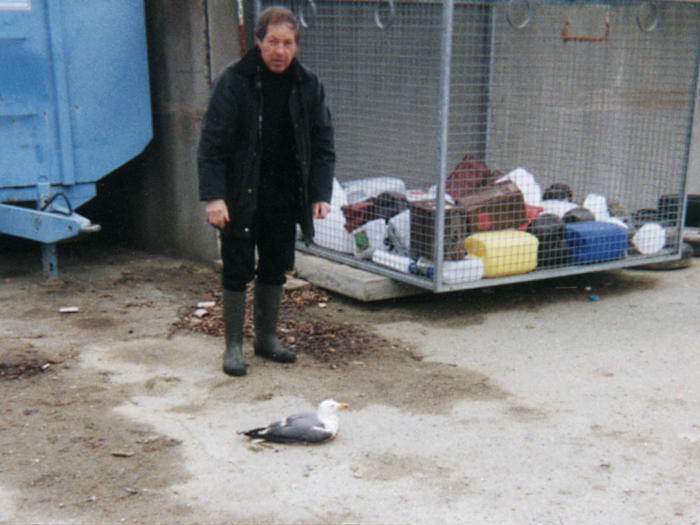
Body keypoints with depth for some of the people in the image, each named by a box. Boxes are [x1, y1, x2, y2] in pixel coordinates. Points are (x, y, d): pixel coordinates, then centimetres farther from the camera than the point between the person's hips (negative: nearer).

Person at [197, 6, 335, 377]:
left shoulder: (308, 86, 3)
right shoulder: (233, 82, -9)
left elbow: (323, 145, 8)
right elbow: (212, 144, -10)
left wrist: (321, 194, 0)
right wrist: (213, 196, -18)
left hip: (284, 200, 4)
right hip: (240, 200, -4)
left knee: (275, 270, 14)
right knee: (237, 272, 2)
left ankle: (267, 338, 30)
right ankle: (233, 346, 15)